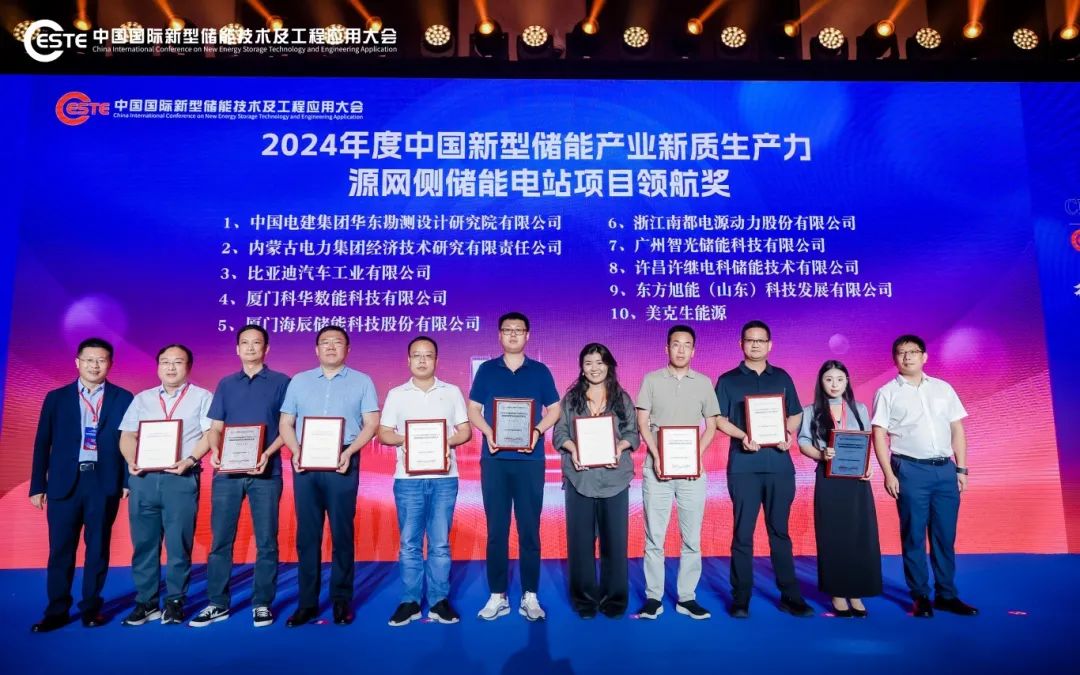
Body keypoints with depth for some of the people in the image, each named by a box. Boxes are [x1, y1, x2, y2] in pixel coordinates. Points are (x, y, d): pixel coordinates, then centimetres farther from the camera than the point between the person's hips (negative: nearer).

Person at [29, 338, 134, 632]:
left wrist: (128, 480, -4)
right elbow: (42, 444, 7)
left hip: (104, 482, -1)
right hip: (64, 482, 1)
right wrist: (37, 486, 3)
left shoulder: (123, 399, 4)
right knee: (60, 549, 5)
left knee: (97, 547, 6)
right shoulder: (56, 398, 8)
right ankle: (56, 610, 16)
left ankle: (91, 608, 17)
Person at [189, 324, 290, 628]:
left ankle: (262, 604, 11)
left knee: (266, 541, 2)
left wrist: (267, 454, -15)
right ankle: (217, 604, 16)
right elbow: (215, 427, 12)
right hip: (228, 472, 3)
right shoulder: (226, 384, 14)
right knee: (220, 540, 5)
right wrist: (215, 452, -8)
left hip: (266, 472, -3)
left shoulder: (281, 382, 4)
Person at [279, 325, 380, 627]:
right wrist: (296, 452, -7)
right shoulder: (299, 381, 14)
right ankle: (307, 602, 12)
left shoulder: (362, 382, 7)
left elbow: (371, 424, 0)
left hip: (342, 464, -2)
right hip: (305, 464, 2)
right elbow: (285, 424, 11)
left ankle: (342, 600, 10)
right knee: (307, 534, 4)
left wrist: (349, 453, -14)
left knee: (342, 534, 1)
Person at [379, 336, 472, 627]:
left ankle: (439, 601, 12)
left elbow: (465, 431, 7)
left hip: (444, 477, 0)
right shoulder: (396, 394, 8)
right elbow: (383, 433, 6)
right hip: (408, 478, 0)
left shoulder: (452, 392, 8)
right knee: (409, 542, 4)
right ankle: (410, 601, 13)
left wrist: (447, 441, -12)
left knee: (440, 543, 4)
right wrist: (403, 440, -14)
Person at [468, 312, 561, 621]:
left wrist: (537, 431, -10)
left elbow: (554, 409, 8)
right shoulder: (486, 370, 8)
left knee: (529, 529, 3)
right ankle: (497, 595, 13)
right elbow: (473, 409, 8)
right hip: (494, 459, 1)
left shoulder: (540, 371, 7)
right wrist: (488, 433, -11)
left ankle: (530, 596, 11)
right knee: (496, 529, 4)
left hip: (529, 459, 0)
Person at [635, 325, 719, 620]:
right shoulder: (651, 380, 4)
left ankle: (687, 597, 14)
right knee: (654, 537, 1)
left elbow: (711, 426, 9)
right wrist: (656, 456, -11)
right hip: (657, 468, -1)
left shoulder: (703, 383, 8)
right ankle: (653, 597, 9)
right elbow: (642, 423, 1)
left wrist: (697, 455, -7)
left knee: (691, 537, 5)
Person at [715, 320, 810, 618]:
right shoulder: (728, 380, 6)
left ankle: (790, 596, 16)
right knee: (742, 533, 2)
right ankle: (740, 598, 9)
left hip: (779, 464, 2)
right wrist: (742, 436, -17)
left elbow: (795, 414, 14)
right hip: (744, 465, -2)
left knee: (779, 531, 8)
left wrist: (790, 435, -6)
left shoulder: (782, 378, 13)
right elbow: (719, 419, 0)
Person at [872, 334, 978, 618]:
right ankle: (921, 596, 13)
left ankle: (947, 595, 20)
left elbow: (957, 429, 12)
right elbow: (879, 435, -4)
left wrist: (961, 468, 6)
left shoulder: (943, 389, 11)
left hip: (945, 469, 4)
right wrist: (888, 474, -11)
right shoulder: (887, 393, 0)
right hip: (911, 470, -3)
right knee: (914, 536, 2)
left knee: (945, 535, 9)